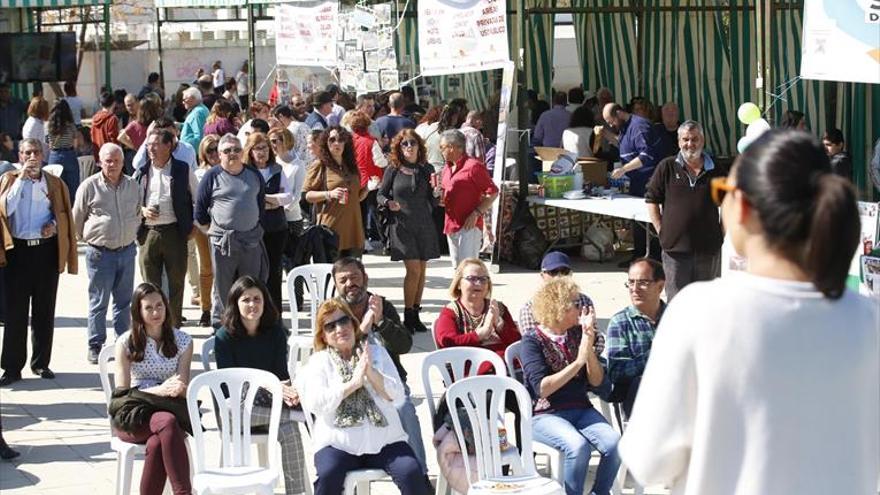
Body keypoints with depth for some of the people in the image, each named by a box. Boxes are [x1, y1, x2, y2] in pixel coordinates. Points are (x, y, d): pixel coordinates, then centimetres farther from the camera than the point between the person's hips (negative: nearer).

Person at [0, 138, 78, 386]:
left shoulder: (55, 183, 9)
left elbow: (65, 215, 12)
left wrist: (54, 225, -8)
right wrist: (21, 179, -14)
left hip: (47, 250, 2)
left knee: (44, 311, 8)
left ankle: (41, 363, 19)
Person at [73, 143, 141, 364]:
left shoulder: (132, 185, 5)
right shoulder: (89, 186, -7)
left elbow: (139, 213, 21)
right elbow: (77, 218, 2)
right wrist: (88, 238, 10)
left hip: (127, 250, 4)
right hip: (100, 252, -4)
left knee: (124, 300, 11)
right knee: (98, 302, 2)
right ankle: (95, 346, 10)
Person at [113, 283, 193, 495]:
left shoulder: (183, 341, 9)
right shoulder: (126, 343, 4)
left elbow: (183, 390, 7)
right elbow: (121, 392, -2)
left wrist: (178, 388, -20)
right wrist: (159, 390, -18)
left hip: (170, 409, 2)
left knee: (157, 442, -36)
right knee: (167, 423, -36)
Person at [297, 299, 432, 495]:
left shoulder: (377, 352, 17)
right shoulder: (318, 361, 11)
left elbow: (398, 397, 6)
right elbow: (315, 404, -6)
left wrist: (371, 372, -8)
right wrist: (353, 383, -11)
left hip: (385, 440, 2)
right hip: (339, 443, -2)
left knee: (412, 473, -24)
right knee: (328, 476, -31)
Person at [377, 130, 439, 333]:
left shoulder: (427, 169, 6)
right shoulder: (393, 170, 0)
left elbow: (433, 200, 8)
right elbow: (380, 195, 6)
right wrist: (388, 203, -14)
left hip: (424, 225, 3)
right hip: (402, 225, -3)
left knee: (422, 270, 6)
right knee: (413, 270, -11)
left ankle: (415, 314, 18)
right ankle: (408, 317, -1)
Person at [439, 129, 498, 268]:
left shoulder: (473, 166, -9)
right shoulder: (447, 169, 17)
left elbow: (493, 192, -11)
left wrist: (476, 214, -18)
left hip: (469, 226, -9)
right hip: (451, 226, 9)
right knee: (457, 268, 13)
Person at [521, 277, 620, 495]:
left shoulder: (577, 334, 9)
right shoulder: (533, 341, -4)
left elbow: (597, 382, 4)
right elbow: (542, 388, -15)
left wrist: (588, 345, -10)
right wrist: (578, 362, -17)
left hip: (581, 409, 5)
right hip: (545, 415, -5)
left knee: (614, 442, -23)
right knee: (578, 446, -33)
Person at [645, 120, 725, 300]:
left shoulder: (715, 171, 6)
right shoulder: (666, 167, 1)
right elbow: (652, 201, 5)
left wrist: (722, 233, 9)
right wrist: (662, 231, -2)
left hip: (709, 247, 2)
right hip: (675, 247, -2)